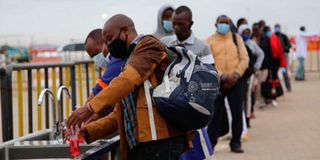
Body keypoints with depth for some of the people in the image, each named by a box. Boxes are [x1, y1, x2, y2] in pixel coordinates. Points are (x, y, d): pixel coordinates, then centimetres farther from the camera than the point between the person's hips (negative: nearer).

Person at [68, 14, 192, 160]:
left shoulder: (148, 45, 0)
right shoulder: (129, 63, 26)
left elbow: (129, 79, -18)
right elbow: (119, 115, 22)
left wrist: (90, 107, -22)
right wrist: (87, 132, 9)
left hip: (159, 140, -9)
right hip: (138, 144, 9)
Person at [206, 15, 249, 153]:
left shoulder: (236, 38, 9)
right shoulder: (210, 40, 3)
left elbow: (244, 58, 3)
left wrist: (236, 75, -11)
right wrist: (223, 76, -15)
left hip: (236, 81, 2)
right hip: (217, 81, -2)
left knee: (237, 112, 2)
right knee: (215, 113, 0)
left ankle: (236, 143, 12)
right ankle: (210, 143, 8)